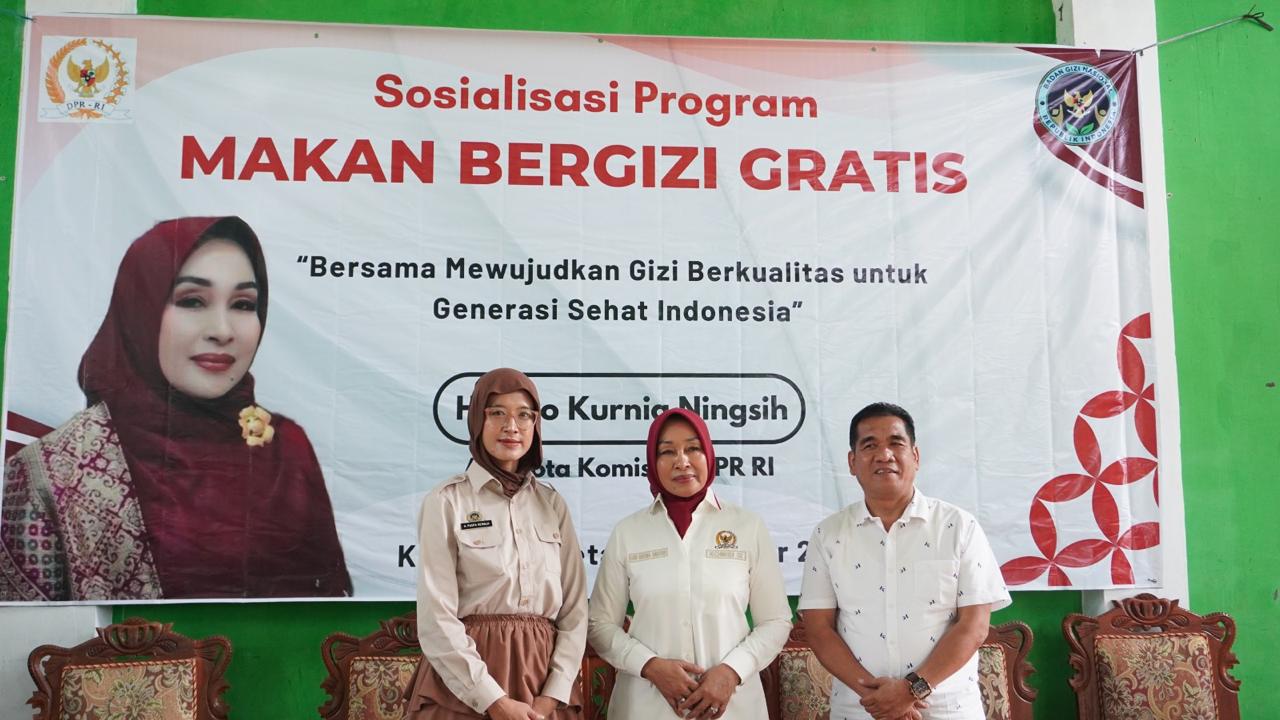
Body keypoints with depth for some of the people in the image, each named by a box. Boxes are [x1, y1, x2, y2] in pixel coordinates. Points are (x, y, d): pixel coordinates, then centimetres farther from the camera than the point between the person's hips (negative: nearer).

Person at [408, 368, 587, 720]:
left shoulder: (553, 503, 6)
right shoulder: (445, 502, -6)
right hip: (465, 687, -3)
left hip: (543, 676, 4)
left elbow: (575, 609, 4)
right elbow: (436, 619, -11)